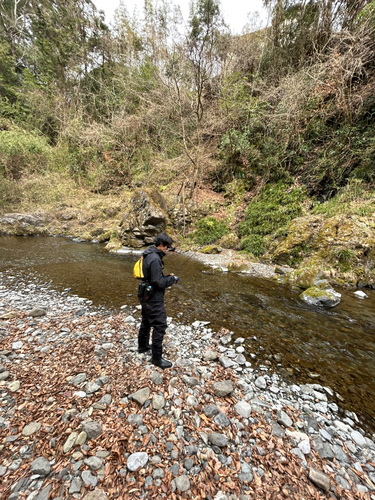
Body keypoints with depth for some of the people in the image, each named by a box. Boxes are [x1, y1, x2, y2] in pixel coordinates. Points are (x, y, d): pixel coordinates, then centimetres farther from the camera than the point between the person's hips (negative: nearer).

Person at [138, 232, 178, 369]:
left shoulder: (148, 255, 6)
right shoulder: (155, 259, -25)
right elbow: (158, 282, -26)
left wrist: (168, 276, 7)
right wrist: (172, 279, -11)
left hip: (146, 296, 11)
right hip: (154, 299, -11)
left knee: (146, 321, 25)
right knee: (159, 326, 1)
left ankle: (143, 346, 44)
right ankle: (157, 358, 14)